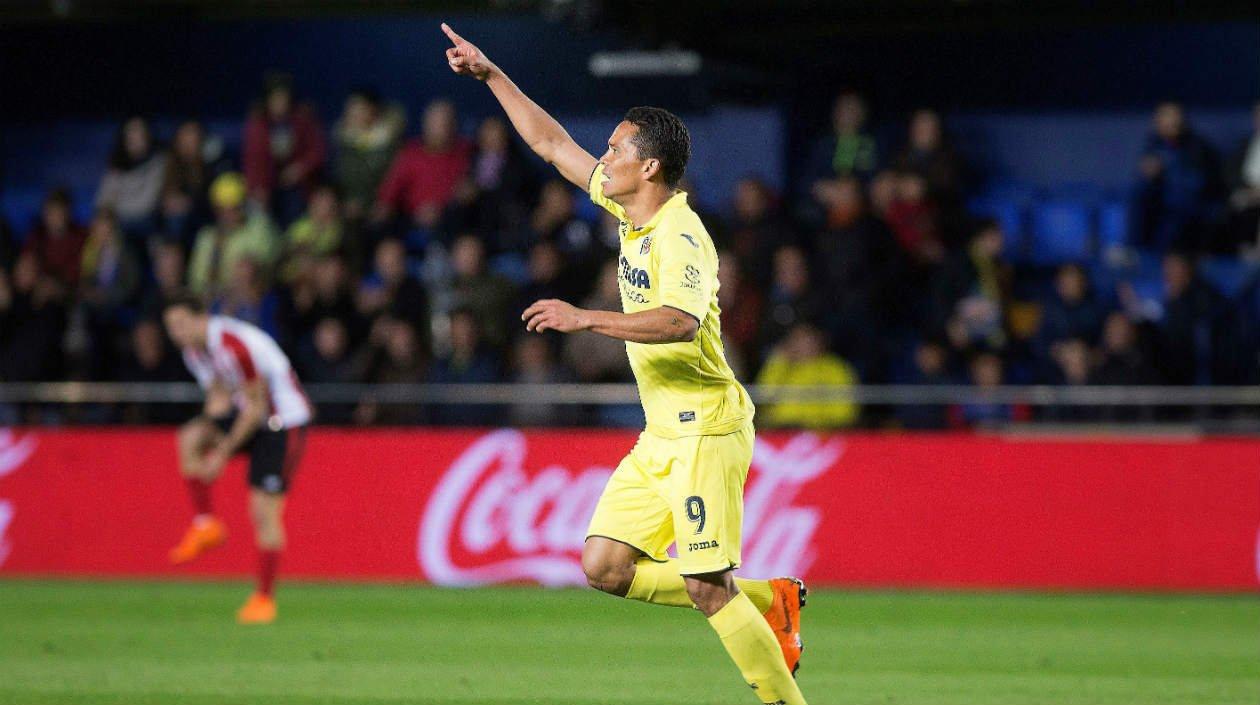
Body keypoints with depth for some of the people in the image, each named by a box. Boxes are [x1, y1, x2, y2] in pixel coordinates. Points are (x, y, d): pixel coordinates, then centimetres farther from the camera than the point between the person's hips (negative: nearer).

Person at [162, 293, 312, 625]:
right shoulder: (194, 350, 1)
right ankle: (205, 525, -10)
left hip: (284, 421, -8)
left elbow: (255, 409, -22)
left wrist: (223, 452, -19)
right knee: (190, 437, -18)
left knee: (265, 510, -9)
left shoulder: (233, 346, -26)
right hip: (248, 414, 8)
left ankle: (264, 598, 0)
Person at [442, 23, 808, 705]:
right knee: (604, 566, 4)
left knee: (707, 588, -12)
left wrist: (586, 318, -38)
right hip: (660, 437, 9)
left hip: (706, 432, -9)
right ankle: (766, 598, 15)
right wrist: (491, 75, 18)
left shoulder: (680, 236, -18)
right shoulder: (629, 212, 9)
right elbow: (553, 143, 19)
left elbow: (681, 321, -37)